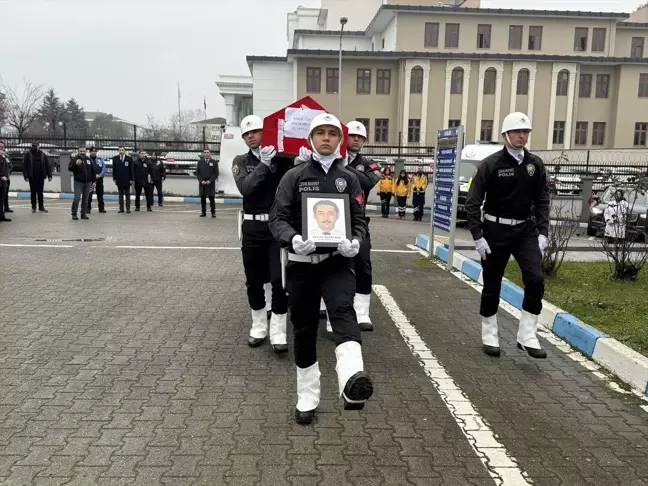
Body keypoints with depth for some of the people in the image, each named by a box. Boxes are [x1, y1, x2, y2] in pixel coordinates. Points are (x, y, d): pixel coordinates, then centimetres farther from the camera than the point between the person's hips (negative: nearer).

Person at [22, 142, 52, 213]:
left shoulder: (42, 154, 2)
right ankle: (33, 207, 15)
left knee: (40, 192, 8)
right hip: (32, 176, -1)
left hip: (41, 176, 1)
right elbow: (24, 165, -4)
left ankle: (41, 207, 14)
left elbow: (48, 165, 3)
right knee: (33, 192, 6)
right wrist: (26, 176, -11)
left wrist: (49, 175, -2)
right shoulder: (28, 154, -2)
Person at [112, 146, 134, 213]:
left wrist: (131, 179, -7)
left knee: (127, 195, 4)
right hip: (119, 180, 2)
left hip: (127, 180, -2)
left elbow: (132, 170, -2)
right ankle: (121, 208, 10)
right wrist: (114, 178, 1)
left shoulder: (129, 158, -1)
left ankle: (128, 208, 7)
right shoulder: (115, 158, 5)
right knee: (120, 195, 7)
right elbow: (114, 169, 7)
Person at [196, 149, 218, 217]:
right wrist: (201, 180, -6)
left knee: (212, 198, -3)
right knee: (202, 198, 5)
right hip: (202, 183, 2)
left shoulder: (214, 162, 3)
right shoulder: (200, 162, 10)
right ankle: (203, 212, 12)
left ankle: (213, 212, 4)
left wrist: (210, 181, -11)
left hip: (211, 184, -2)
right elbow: (197, 172, 8)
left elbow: (216, 173, -1)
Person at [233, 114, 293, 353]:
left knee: (279, 280, -6)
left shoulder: (282, 158, 1)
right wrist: (264, 163, -21)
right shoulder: (241, 161, 5)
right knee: (254, 281, 11)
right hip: (252, 227, 2)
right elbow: (245, 188, -13)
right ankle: (259, 327, 27)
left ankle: (278, 333, 4)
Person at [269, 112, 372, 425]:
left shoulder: (349, 179, 8)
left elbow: (359, 220, 7)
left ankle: (352, 382, -48)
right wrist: (292, 239, -24)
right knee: (304, 330, 8)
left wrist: (355, 241, -15)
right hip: (301, 264, 1)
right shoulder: (294, 177, 3)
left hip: (337, 261, 0)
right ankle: (307, 398, 25)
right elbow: (277, 218, -2)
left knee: (343, 310, -28)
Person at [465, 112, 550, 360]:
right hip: (496, 230, -3)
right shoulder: (491, 164, -9)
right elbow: (473, 202, -9)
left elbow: (542, 201, 8)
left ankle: (527, 336, 2)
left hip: (526, 230, 3)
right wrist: (477, 236, -13)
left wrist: (543, 232, -1)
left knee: (535, 279, -12)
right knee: (492, 285, 6)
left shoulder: (535, 164, 2)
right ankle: (489, 336, 23)